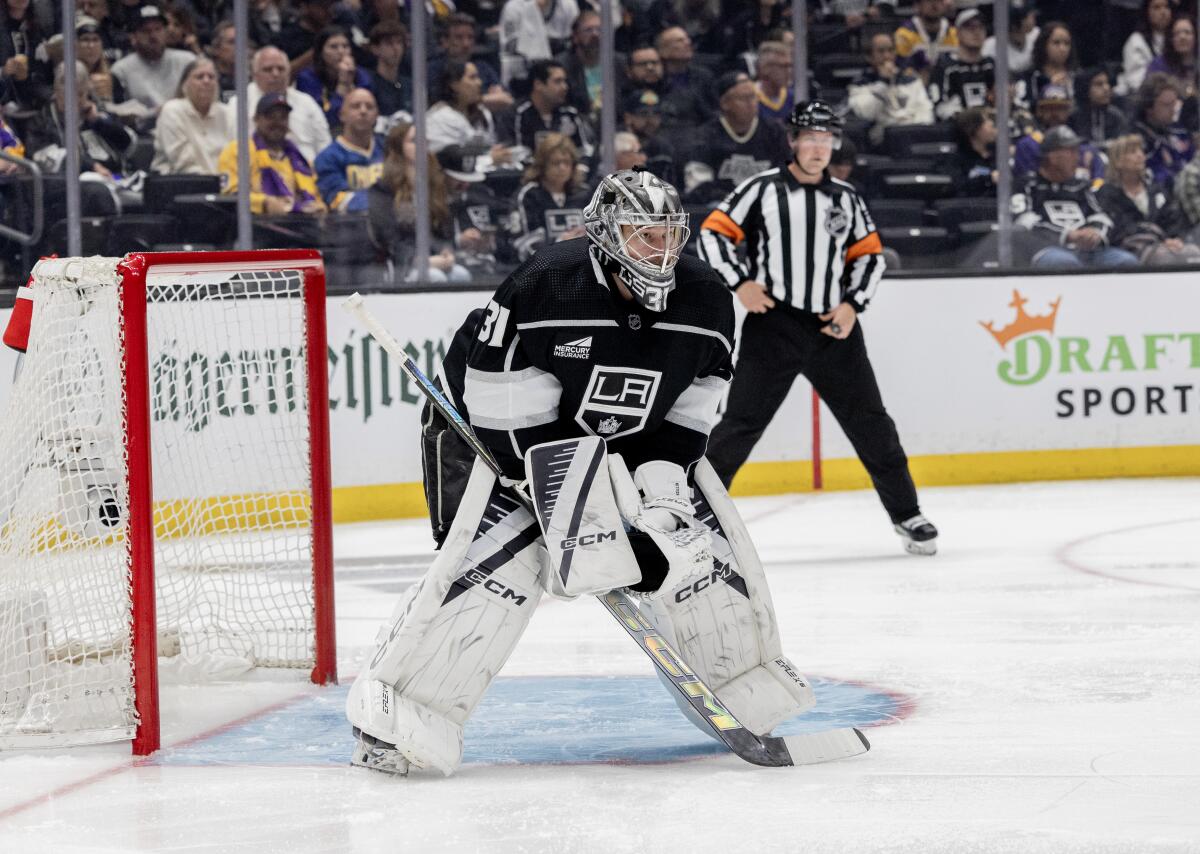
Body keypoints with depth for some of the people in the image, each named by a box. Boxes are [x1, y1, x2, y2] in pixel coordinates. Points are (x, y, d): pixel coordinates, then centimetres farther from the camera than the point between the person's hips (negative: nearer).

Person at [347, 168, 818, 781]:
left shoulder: (705, 301, -14)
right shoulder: (545, 287, -31)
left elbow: (688, 411, -6)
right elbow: (512, 411, -29)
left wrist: (662, 485, -21)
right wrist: (572, 503, -33)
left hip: (627, 441, 6)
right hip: (494, 429, -6)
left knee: (689, 536, -4)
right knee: (501, 556, -25)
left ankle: (746, 684, 17)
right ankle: (396, 710, -20)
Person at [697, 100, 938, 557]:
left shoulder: (846, 198, 10)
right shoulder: (762, 189, -2)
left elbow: (870, 254, 15)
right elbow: (713, 233, -2)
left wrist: (853, 304, 0)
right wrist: (740, 283, -12)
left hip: (833, 329, 3)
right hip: (773, 325, -3)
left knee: (870, 423, 5)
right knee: (740, 423, -6)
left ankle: (907, 515, 15)